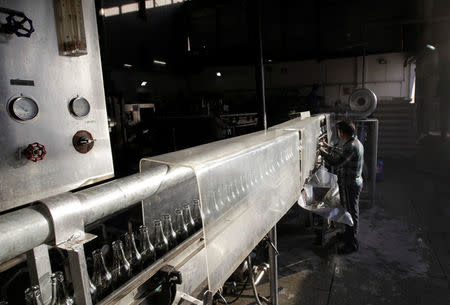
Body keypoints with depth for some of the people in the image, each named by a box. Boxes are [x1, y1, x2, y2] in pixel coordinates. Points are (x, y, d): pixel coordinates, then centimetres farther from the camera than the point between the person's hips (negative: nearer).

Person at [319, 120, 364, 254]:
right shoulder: (355, 142, 6)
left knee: (351, 212, 1)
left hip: (349, 185, -10)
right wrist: (328, 146, 26)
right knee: (350, 211, 23)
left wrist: (322, 151, -17)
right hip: (354, 182, 10)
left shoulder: (351, 146, -27)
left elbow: (336, 162, -31)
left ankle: (352, 243, 14)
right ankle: (349, 234, 40)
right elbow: (341, 152, 23)